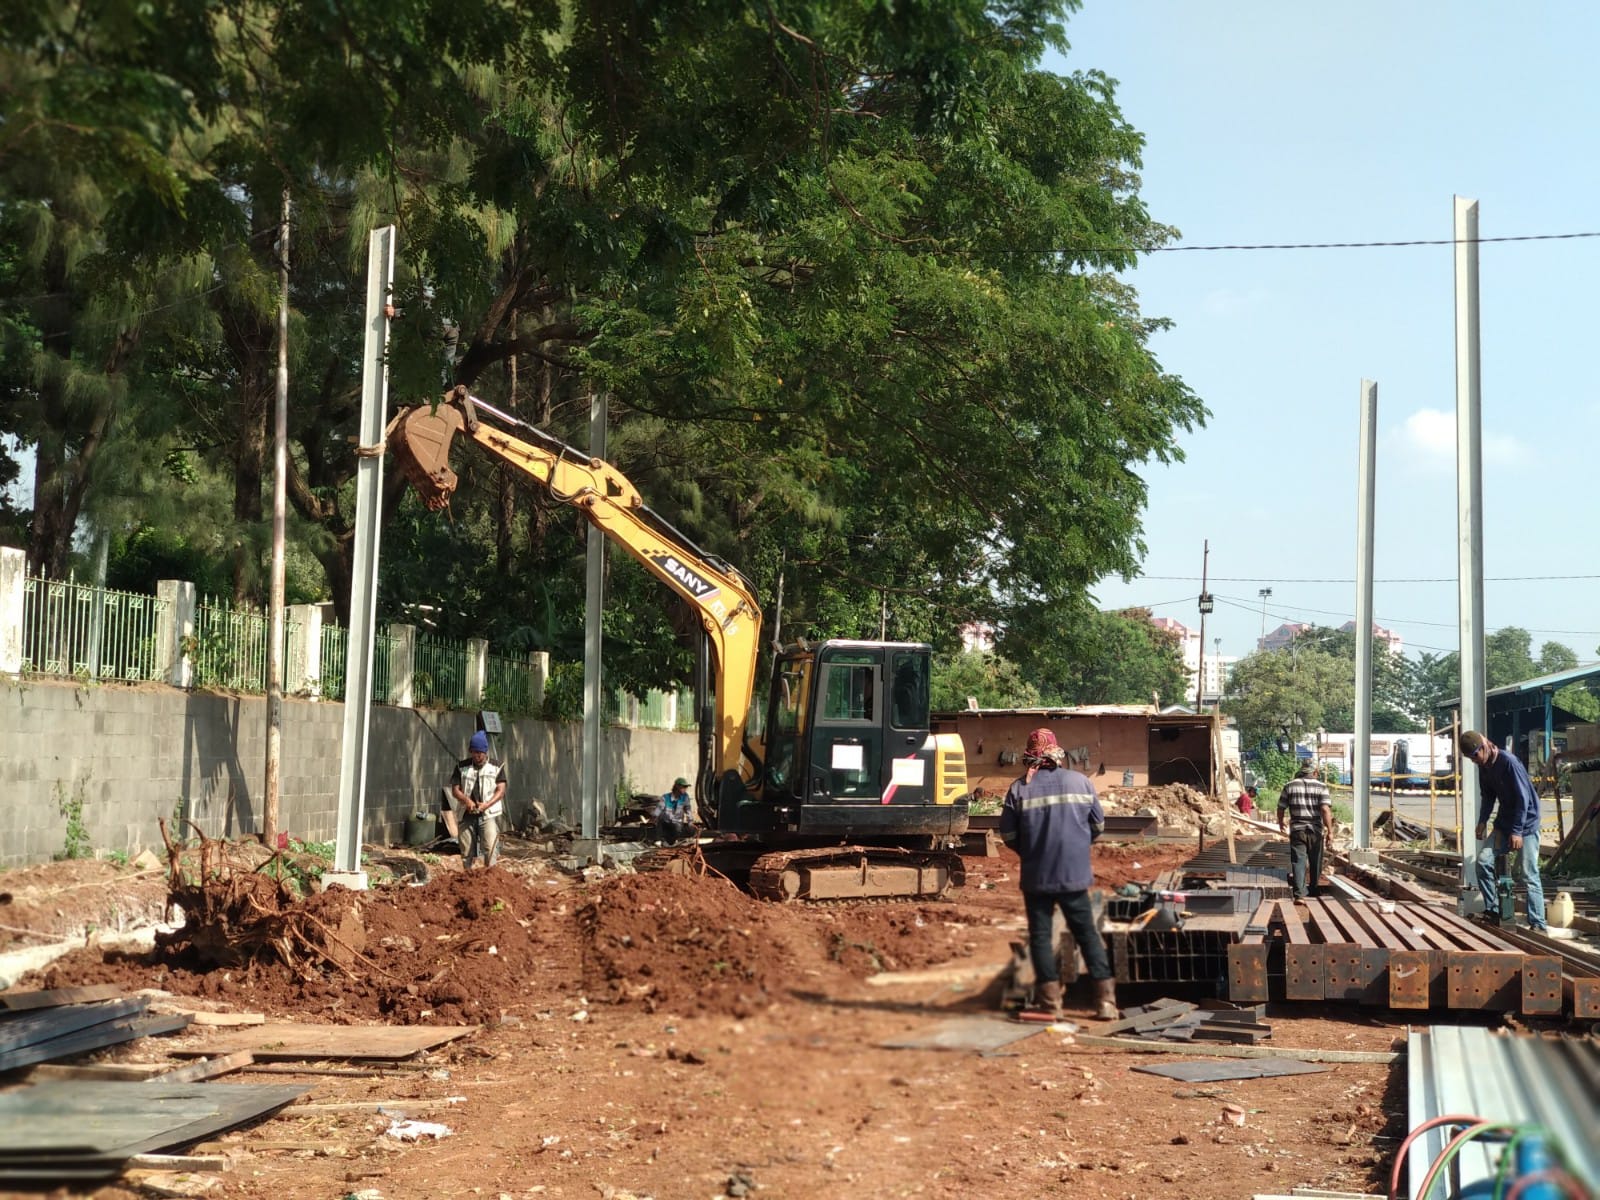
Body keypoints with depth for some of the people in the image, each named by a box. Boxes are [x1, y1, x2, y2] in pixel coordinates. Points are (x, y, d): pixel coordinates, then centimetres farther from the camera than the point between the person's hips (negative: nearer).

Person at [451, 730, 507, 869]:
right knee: (466, 851, 5)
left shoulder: (496, 766, 3)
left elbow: (501, 790, -2)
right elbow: (455, 789, 5)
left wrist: (487, 804, -19)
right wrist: (466, 800, -17)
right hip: (467, 815, 3)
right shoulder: (462, 766, 7)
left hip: (489, 814, -2)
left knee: (490, 849, -15)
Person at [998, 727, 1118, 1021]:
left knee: (1041, 936, 7)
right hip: (1075, 875, 2)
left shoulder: (1019, 789, -7)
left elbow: (1008, 834, -3)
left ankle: (1051, 1002, 5)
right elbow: (1098, 824, 7)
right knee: (1087, 933, 11)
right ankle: (1106, 999, 8)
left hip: (1036, 876, -2)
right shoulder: (1080, 781, -1)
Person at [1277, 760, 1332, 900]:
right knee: (1315, 862, 16)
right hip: (1316, 830, 0)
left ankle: (1300, 893, -13)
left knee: (1298, 861, -1)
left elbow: (1281, 808, 6)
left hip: (1297, 830, 0)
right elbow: (1325, 809, -14)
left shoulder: (1289, 786, 2)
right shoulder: (1321, 786, -3)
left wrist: (1281, 824, 24)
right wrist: (1330, 831, -12)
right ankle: (1314, 890, 31)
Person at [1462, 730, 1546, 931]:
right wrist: (1482, 821, 0)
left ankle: (1537, 924, -8)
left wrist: (1517, 831, -22)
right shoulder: (1484, 766, 2)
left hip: (1526, 823, -7)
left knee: (1529, 875, -9)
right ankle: (1492, 910, 5)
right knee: (1483, 860, -5)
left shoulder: (1508, 762, -22)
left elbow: (1523, 797, -21)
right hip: (1504, 823, 7)